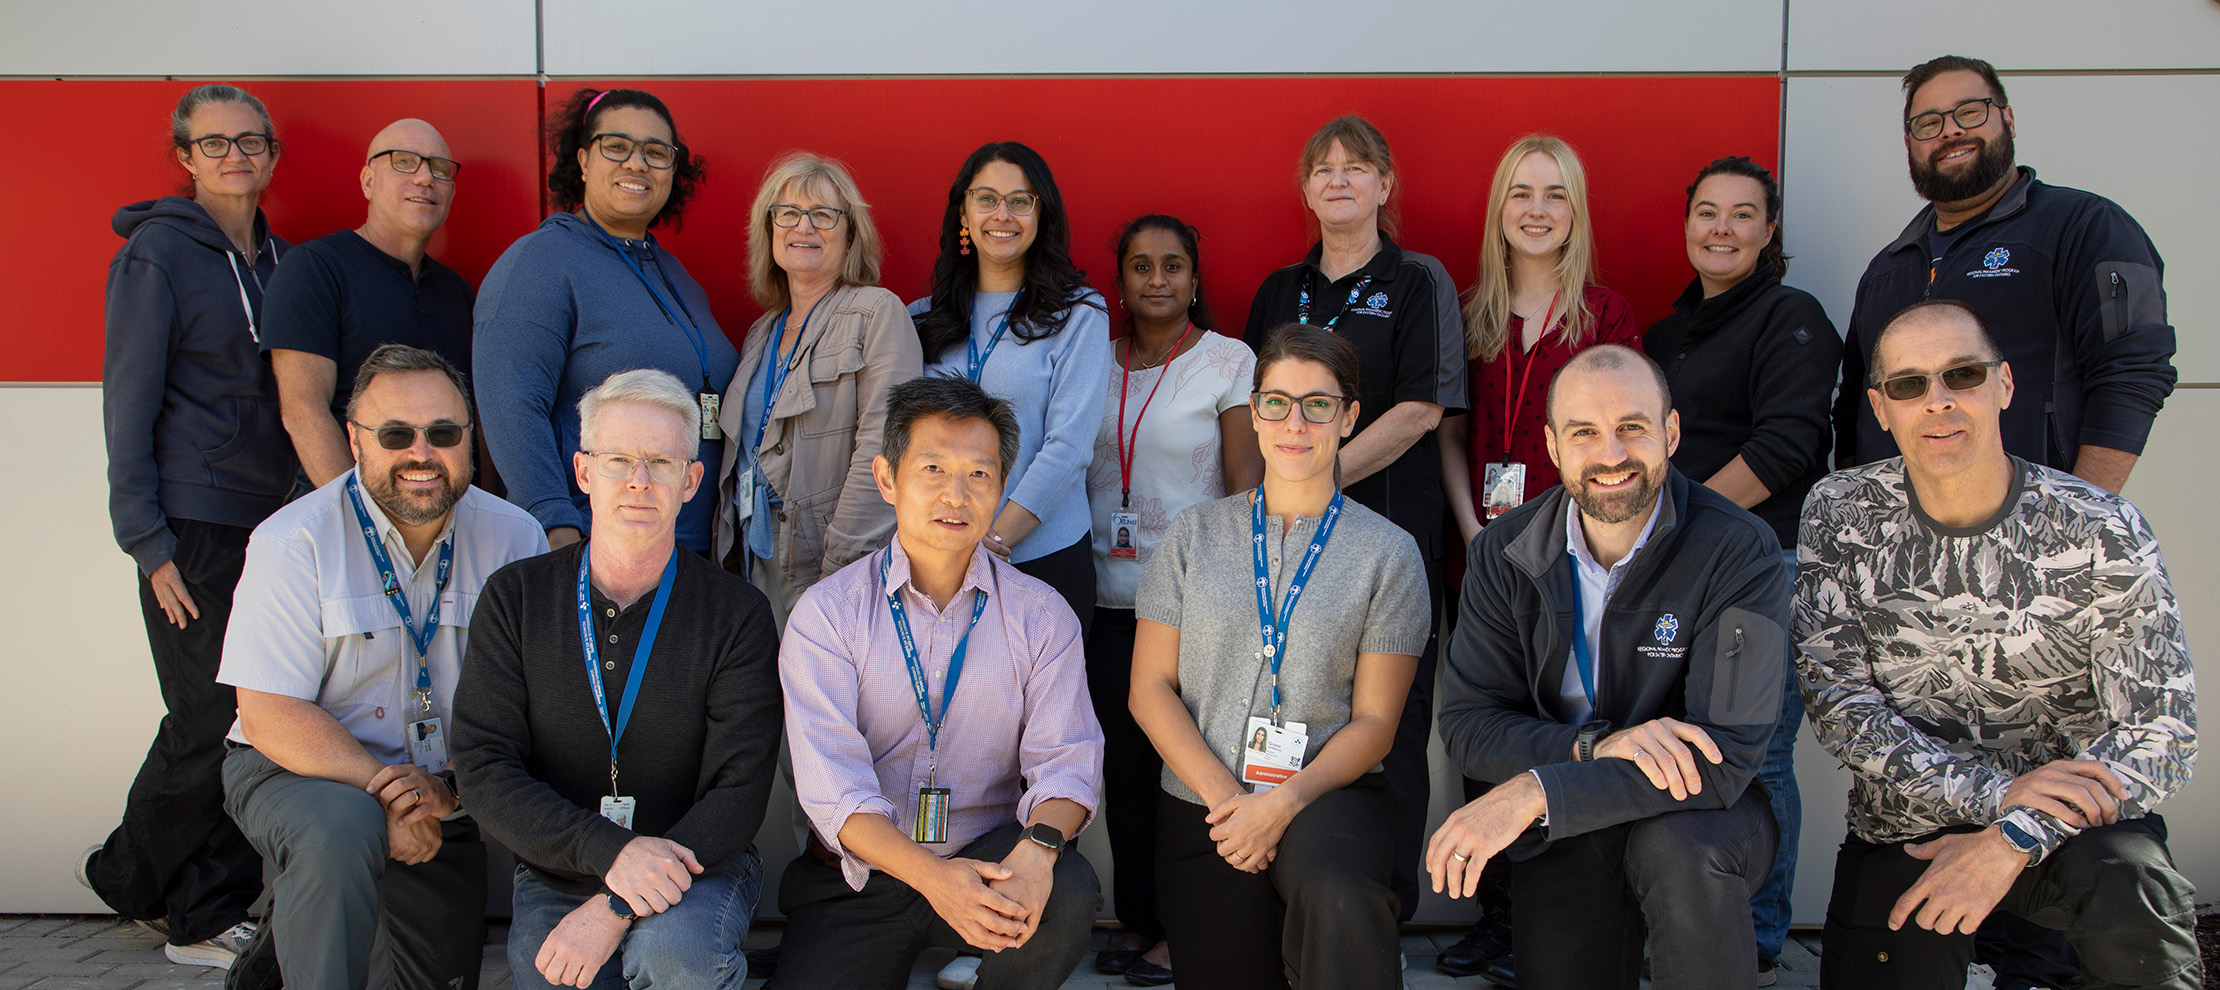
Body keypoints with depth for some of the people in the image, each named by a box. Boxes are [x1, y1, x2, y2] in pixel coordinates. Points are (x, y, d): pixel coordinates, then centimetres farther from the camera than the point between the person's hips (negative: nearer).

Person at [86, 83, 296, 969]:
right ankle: (128, 875, 21)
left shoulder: (276, 257, 14)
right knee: (212, 721, -3)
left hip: (272, 521, 6)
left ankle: (207, 916, 17)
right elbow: (128, 404, -7)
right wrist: (150, 544, -12)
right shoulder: (159, 252, -5)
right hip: (196, 528, -6)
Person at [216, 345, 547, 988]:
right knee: (342, 830, -36)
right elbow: (269, 718, -18)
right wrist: (385, 792, -27)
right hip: (296, 771, -3)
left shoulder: (515, 538, -7)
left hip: (447, 797, 4)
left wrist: (451, 791, -24)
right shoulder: (294, 543, -14)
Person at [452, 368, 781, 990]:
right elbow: (483, 766, -5)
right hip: (556, 875, 2)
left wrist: (619, 909, -22)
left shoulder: (737, 614, -5)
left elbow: (739, 790, -10)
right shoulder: (515, 598, 1)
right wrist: (609, 851, -21)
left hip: (697, 864, -2)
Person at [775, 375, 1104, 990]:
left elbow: (1066, 760, -6)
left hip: (990, 858, 1)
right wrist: (932, 875, -29)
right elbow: (833, 784, -12)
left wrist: (1038, 848, -30)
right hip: (859, 877, -1)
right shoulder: (824, 614, -2)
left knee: (1068, 891, -29)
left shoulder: (1042, 616, 3)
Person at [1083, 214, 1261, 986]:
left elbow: (1247, 480, -4)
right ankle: (1136, 919, 20)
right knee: (1123, 762, 7)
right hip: (1110, 594, 4)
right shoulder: (1097, 362, 10)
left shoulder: (1230, 361, -1)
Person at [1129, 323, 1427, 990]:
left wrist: (1287, 800, -17)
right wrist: (1226, 796, -10)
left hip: (1329, 793, -2)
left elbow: (1374, 721, -1)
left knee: (1339, 902, -34)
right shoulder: (1195, 535, 7)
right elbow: (1150, 689, 3)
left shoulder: (1388, 552, 3)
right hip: (1202, 806, 3)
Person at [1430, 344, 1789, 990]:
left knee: (1677, 847, -33)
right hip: (1562, 837, 3)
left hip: (1697, 817, -3)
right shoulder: (1504, 554, -5)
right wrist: (1594, 745, -26)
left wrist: (1535, 791, -29)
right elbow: (1466, 725, -6)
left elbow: (1728, 754, -23)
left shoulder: (1739, 551, -16)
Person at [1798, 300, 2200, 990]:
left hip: (2069, 826, -2)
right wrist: (1995, 792, -22)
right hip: (1901, 831, 2)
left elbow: (2159, 733, -12)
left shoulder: (2100, 532, -10)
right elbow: (1836, 701, -10)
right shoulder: (1840, 515, -6)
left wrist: (2017, 836, -27)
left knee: (2127, 891, -32)